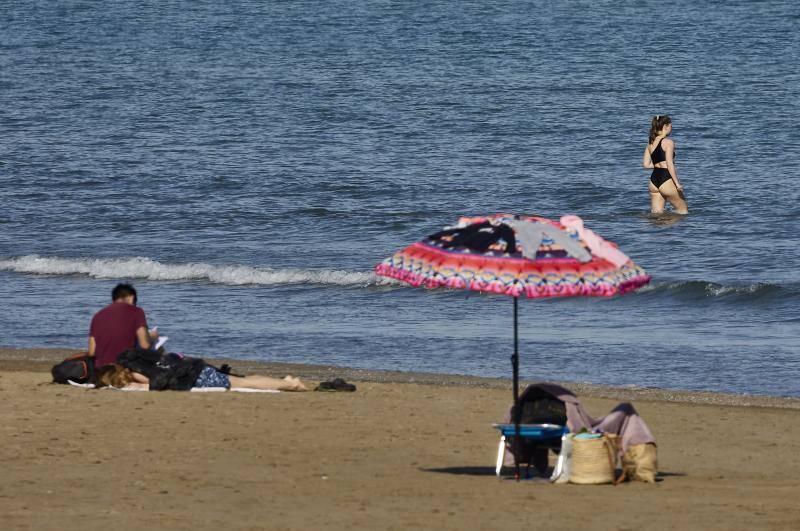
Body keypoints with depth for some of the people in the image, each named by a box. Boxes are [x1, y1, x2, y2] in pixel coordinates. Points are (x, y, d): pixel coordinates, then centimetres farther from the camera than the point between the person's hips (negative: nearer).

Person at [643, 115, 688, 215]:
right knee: (683, 210, 8)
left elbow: (646, 164, 10)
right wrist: (677, 183, -13)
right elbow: (670, 165, -16)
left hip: (654, 180, 7)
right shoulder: (668, 142, -9)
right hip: (666, 180, -7)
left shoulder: (650, 143, 11)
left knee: (656, 214, 9)